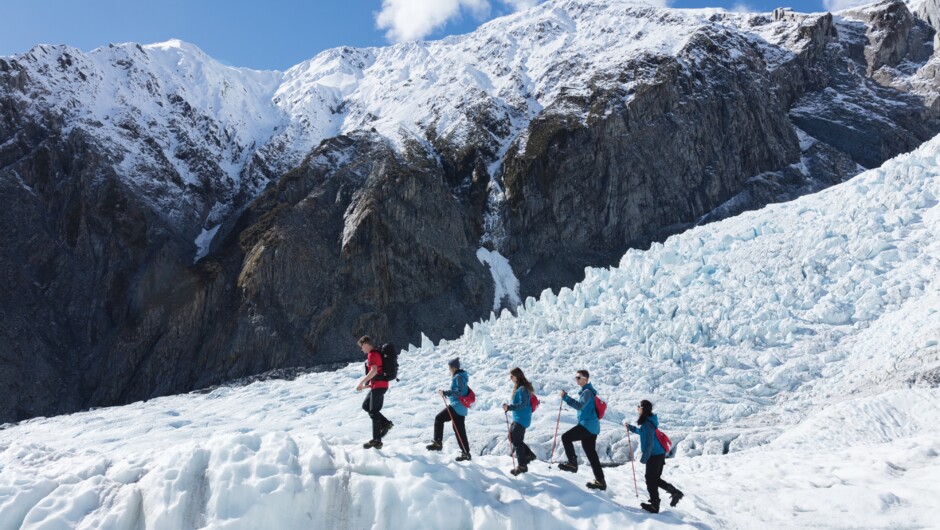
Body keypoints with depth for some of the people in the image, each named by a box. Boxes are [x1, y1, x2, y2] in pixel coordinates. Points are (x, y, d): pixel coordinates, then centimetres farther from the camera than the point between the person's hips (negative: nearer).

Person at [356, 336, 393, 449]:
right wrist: (368, 384, 21)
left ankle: (377, 441, -3)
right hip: (378, 385, 10)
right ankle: (386, 423, 13)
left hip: (378, 386, -10)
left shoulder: (372, 354, -14)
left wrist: (362, 382, -23)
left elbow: (374, 371, -27)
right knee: (366, 406, 19)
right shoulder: (376, 353, 17)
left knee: (374, 412, -6)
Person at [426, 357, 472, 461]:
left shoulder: (458, 377, -13)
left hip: (457, 406, -10)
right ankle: (466, 452, 13)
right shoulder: (460, 376, 17)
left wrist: (446, 393, -23)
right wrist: (447, 393, 18)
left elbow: (460, 392, -23)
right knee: (459, 430, 11)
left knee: (439, 418, -5)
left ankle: (438, 443, -3)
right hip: (462, 408, 10)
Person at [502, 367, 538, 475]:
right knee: (512, 437, 17)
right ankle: (528, 454, 25)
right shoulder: (519, 387, 11)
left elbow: (523, 404, -27)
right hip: (518, 418, 10)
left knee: (517, 441, -3)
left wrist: (509, 407, -33)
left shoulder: (522, 388, -20)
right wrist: (509, 407, 13)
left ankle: (522, 465, 7)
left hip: (521, 419, -10)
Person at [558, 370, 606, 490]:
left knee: (566, 437, -11)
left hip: (587, 425, -11)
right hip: (592, 426, 11)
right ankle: (600, 480, 12)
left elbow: (580, 405, -27)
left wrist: (566, 397, -27)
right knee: (591, 453, 11)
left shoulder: (587, 392, -13)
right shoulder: (586, 391, 20)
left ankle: (572, 463, -8)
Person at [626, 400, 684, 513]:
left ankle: (654, 505, 10)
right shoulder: (649, 421, 9)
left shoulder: (647, 423, -21)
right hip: (660, 454, 9)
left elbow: (649, 443, -23)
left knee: (651, 479, 3)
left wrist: (644, 457, -19)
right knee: (655, 479, 19)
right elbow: (643, 432, 29)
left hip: (654, 455, -9)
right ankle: (675, 492, 14)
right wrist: (631, 428, 23)